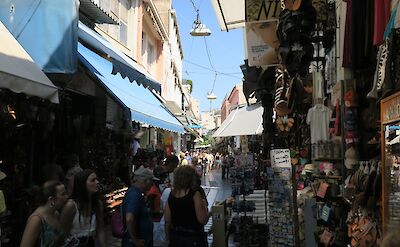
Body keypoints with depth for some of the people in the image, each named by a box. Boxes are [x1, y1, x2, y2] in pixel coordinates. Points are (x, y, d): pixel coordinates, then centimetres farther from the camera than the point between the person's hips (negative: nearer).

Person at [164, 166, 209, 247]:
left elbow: (167, 221, 4)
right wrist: (204, 205, -2)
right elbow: (203, 220, -18)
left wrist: (169, 237, 18)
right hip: (193, 238, -4)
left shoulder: (171, 194, -2)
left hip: (175, 237, 5)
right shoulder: (195, 194, -17)